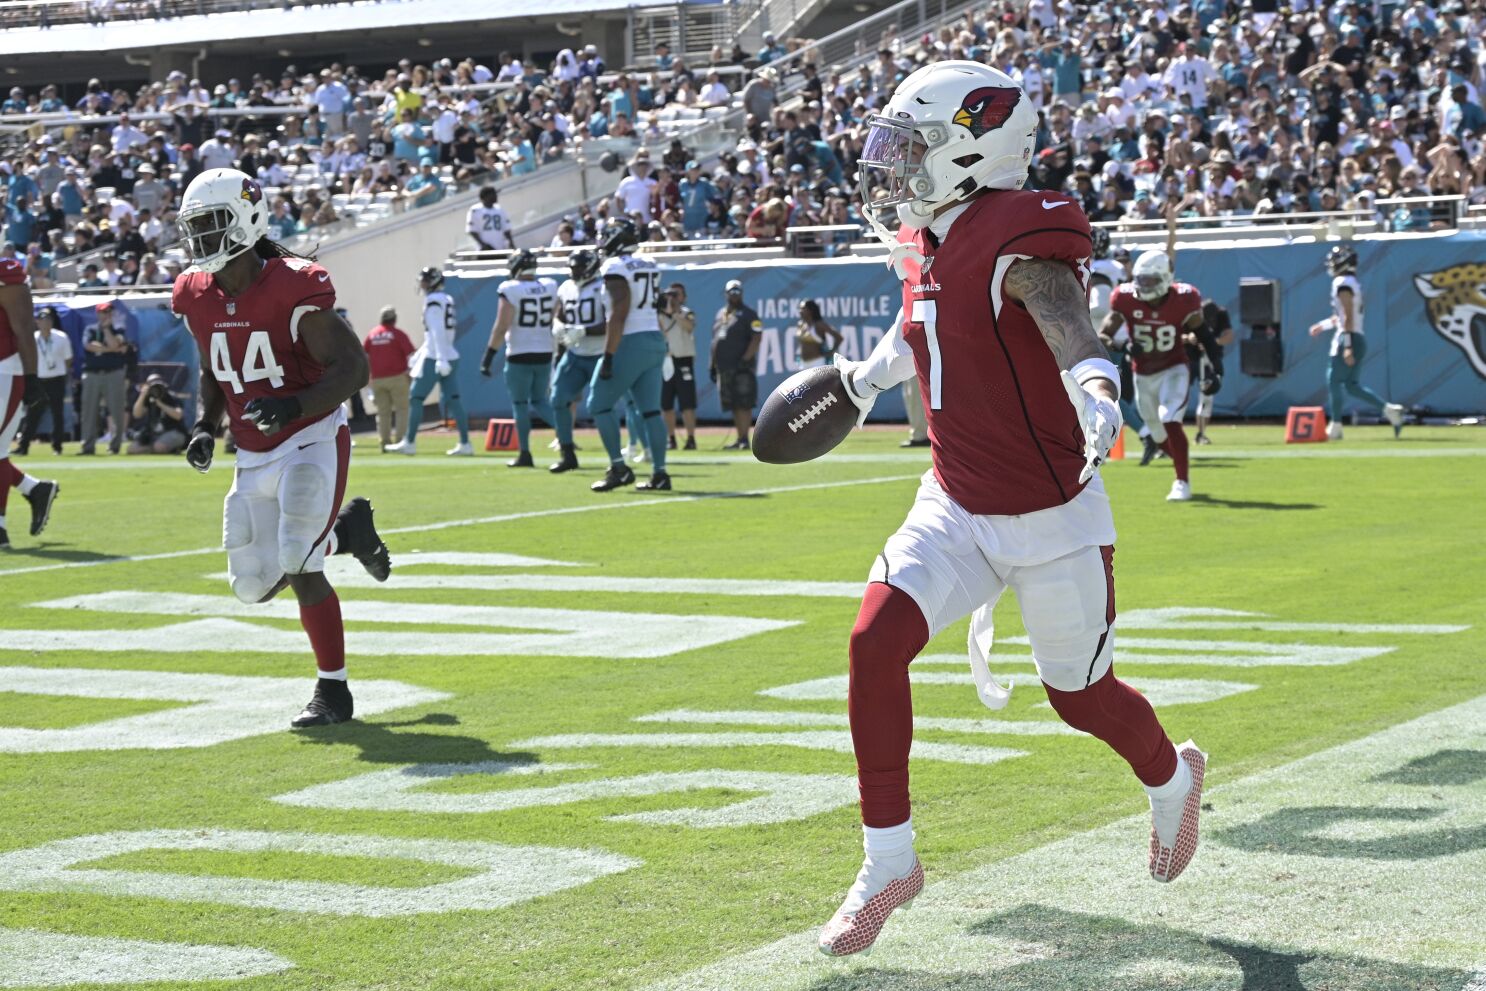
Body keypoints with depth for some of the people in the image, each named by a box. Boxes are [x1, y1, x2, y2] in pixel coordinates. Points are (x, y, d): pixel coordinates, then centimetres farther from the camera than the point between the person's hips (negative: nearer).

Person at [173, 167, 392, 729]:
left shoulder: (293, 289, -18)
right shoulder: (197, 297, 2)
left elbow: (353, 368, -19)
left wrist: (295, 405, -33)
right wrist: (205, 428, 4)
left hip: (311, 443, -7)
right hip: (253, 459, 7)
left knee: (299, 567, -18)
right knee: (254, 586, 5)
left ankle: (333, 690, -1)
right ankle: (349, 531, 30)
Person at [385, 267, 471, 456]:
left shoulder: (433, 301, -10)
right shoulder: (447, 300, 16)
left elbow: (438, 332, -19)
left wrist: (441, 359, -26)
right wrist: (417, 356, 29)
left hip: (434, 359, -8)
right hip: (450, 357, 8)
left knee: (416, 399, 1)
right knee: (453, 400, 4)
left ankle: (409, 443, 4)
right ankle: (465, 444, 0)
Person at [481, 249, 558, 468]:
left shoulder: (510, 290, -12)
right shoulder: (549, 288, 3)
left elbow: (501, 328, -14)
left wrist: (488, 357, -10)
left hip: (519, 355, -5)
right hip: (545, 354, 5)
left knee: (520, 403, 5)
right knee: (539, 401, 17)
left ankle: (525, 454, 6)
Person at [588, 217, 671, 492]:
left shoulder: (615, 268, -12)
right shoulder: (648, 265, 14)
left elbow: (619, 314, -18)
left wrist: (608, 356, -19)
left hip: (630, 344, -8)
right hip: (656, 340, 8)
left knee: (599, 404, 1)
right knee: (650, 409, 7)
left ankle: (618, 467, -4)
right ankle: (660, 474, 3)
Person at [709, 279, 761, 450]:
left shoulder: (748, 314, -3)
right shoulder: (720, 315, 19)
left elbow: (756, 338, -12)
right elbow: (715, 341, 23)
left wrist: (745, 359, -19)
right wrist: (712, 363, 18)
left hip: (741, 367, -7)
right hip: (724, 368, 7)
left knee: (743, 404, -10)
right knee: (733, 406, 9)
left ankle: (744, 440, -12)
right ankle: (740, 439, 13)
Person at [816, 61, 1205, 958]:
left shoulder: (1017, 243, -22)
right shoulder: (927, 241, 3)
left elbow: (1073, 336, -40)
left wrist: (1095, 392, -61)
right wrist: (869, 375, 42)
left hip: (1051, 516, -6)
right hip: (956, 508, 7)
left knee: (1080, 697, 9)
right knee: (876, 642, -14)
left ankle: (1173, 777, 45)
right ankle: (889, 865, -4)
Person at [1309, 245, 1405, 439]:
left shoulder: (1343, 284, -12)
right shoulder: (1354, 284, 17)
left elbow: (1348, 318, -19)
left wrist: (1347, 347, -23)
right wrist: (1323, 325, 34)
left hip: (1347, 339, -9)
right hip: (1359, 339, 9)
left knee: (1333, 381, -3)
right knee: (1351, 385, 11)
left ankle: (1335, 427, -2)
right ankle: (1390, 410, 3)